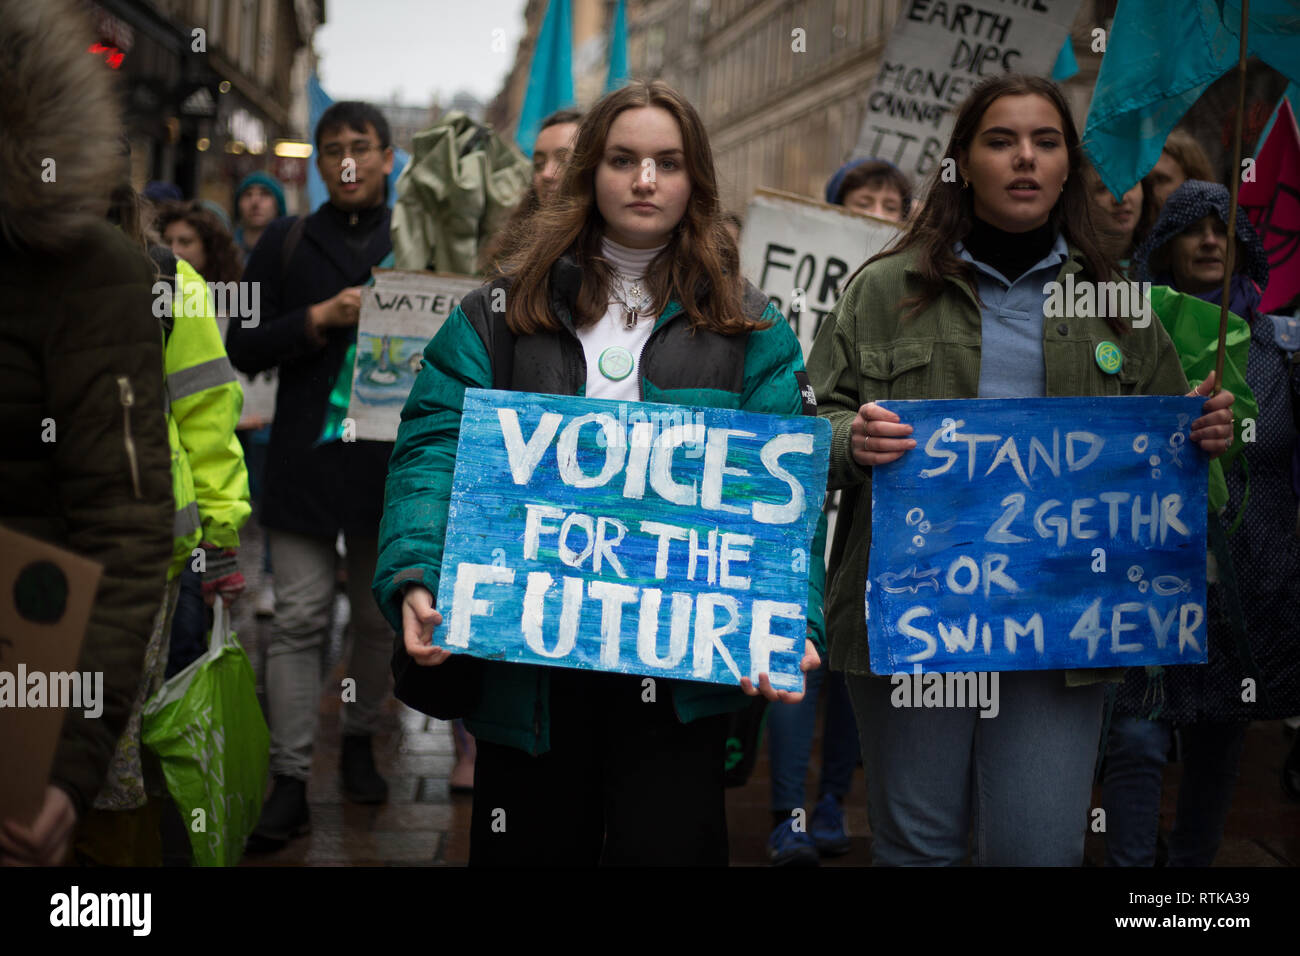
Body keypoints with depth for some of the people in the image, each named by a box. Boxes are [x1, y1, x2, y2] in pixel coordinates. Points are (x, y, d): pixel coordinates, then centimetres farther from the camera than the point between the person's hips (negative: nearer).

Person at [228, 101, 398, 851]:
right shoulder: (288, 244, 9)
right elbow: (243, 346, 3)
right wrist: (321, 318, -11)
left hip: (388, 455, 1)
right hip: (307, 454, 0)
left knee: (379, 615, 10)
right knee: (300, 617, -5)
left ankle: (361, 741, 29)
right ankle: (290, 783, -4)